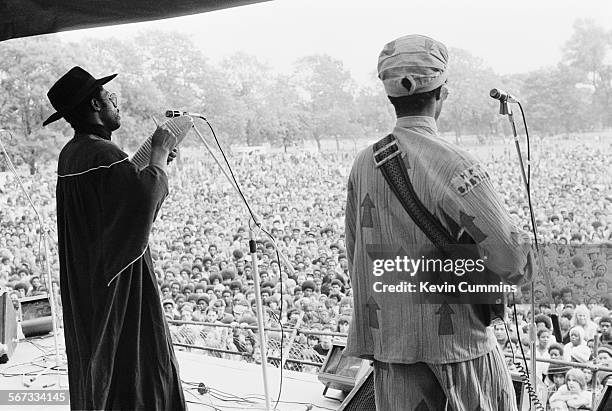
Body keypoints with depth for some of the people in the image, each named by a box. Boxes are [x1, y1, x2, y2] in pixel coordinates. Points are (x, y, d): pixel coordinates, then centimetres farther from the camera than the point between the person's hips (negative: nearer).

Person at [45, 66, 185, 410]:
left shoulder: (71, 154, 9)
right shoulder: (101, 154, -21)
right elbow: (145, 194, -35)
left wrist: (155, 161, 8)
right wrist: (160, 151, -19)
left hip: (85, 285, 10)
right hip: (119, 282, -9)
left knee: (97, 361, 18)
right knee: (134, 366, -1)